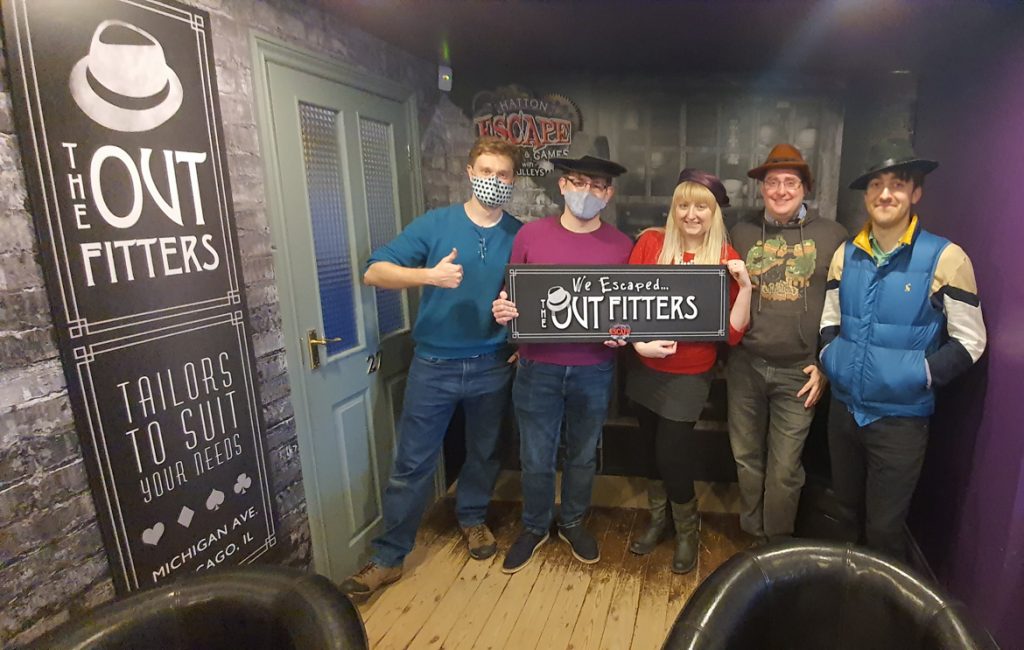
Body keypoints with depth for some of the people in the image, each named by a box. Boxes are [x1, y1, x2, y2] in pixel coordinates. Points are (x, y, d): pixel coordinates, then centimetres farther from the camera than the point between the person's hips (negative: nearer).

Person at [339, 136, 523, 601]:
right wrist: (428, 274, -28)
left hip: (491, 365, 2)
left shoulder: (519, 235, 0)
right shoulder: (435, 223, -5)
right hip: (433, 364, -2)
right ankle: (388, 557, 20)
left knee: (484, 453, 19)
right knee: (412, 464, 5)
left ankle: (472, 518, 45)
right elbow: (374, 272, -12)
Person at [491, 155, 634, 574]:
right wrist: (501, 310, -18)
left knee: (583, 454, 18)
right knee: (536, 458, 11)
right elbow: (512, 295, 4)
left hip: (594, 370, 1)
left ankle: (572, 523, 43)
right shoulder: (531, 234, -2)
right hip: (538, 367, 0)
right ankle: (534, 527, 37)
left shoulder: (620, 245, 0)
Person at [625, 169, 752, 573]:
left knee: (671, 453, 1)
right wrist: (638, 341, -21)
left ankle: (687, 530, 32)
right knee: (652, 448, 17)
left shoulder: (726, 260, -7)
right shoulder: (651, 243, -5)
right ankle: (658, 520, 44)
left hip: (690, 375, -2)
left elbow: (733, 333, -10)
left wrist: (745, 286, -22)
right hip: (645, 369, 3)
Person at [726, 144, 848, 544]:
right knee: (746, 458, 13)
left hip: (798, 371, -2)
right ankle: (752, 535, 34)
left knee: (784, 469, 5)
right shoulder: (741, 234, 5)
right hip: (745, 365, 2)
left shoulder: (832, 236, 0)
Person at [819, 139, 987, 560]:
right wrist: (828, 360, -3)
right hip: (843, 408, 5)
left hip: (900, 416, -4)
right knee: (844, 513, 23)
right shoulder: (846, 254, 2)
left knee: (884, 529, 9)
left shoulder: (944, 257, -12)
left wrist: (919, 374, -18)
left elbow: (969, 341, -8)